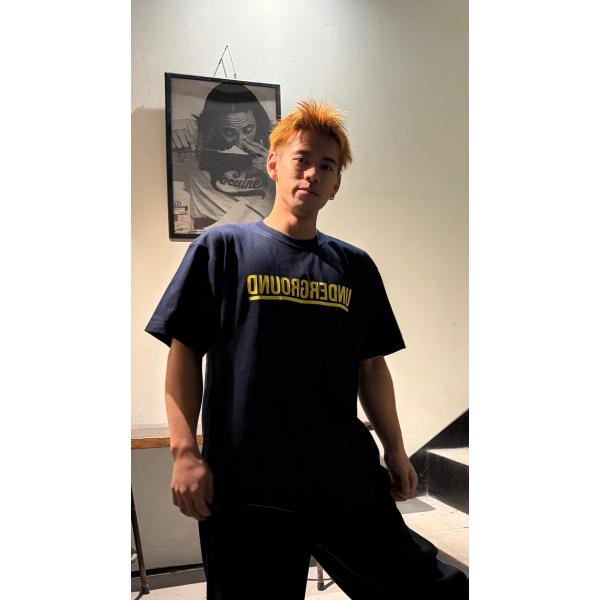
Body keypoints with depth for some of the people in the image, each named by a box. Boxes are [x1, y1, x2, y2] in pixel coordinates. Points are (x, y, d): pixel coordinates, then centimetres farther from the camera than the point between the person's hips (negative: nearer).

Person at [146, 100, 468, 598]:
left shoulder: (355, 266, 9)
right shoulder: (222, 248, 0)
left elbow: (371, 365, 12)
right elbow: (185, 352, -2)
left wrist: (395, 450, 9)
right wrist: (185, 451, -9)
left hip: (348, 478, 3)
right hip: (245, 485, -2)